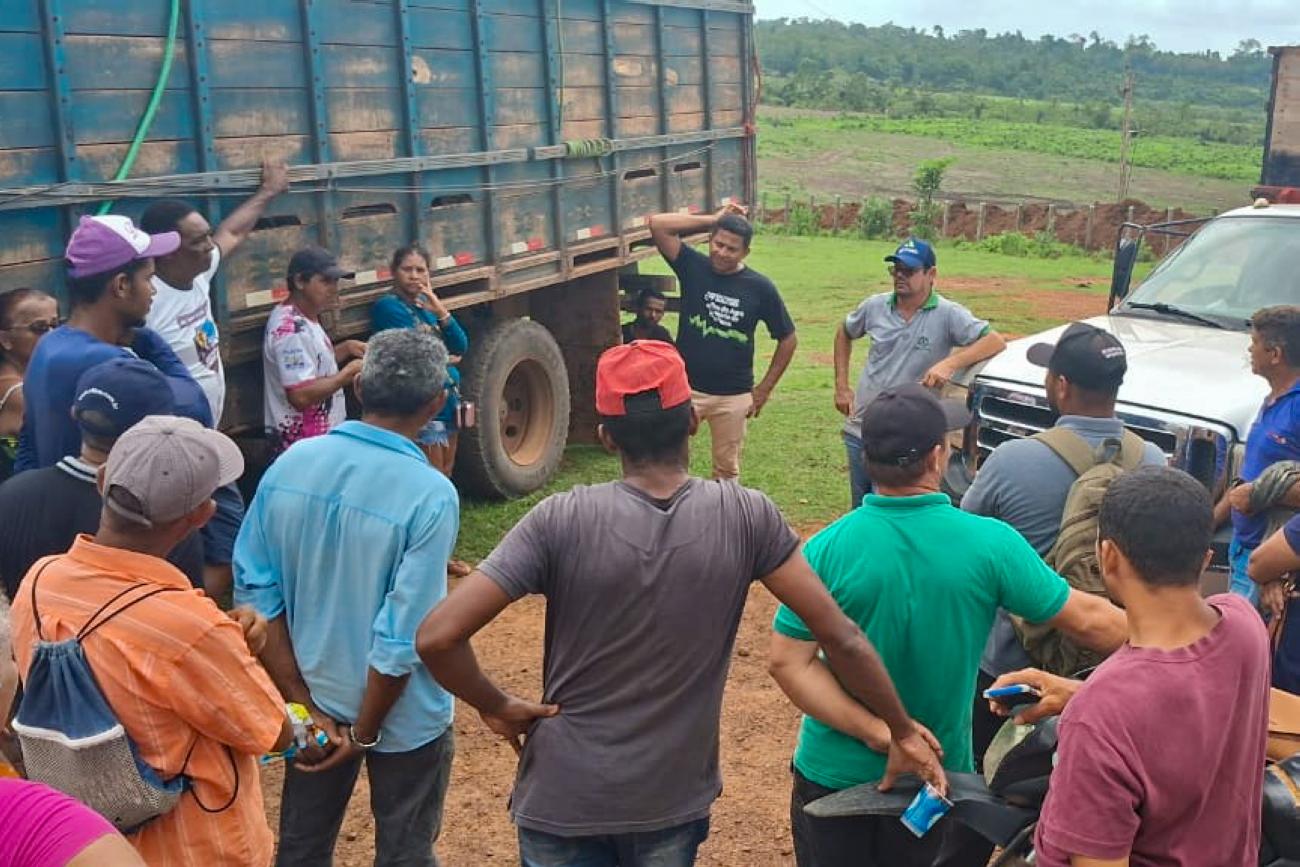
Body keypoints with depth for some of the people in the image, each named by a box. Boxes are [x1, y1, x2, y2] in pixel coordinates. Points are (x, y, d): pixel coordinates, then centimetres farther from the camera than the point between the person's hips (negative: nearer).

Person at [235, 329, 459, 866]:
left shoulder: (289, 465, -9)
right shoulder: (430, 495, -24)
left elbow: (255, 594, -7)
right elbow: (404, 636, -25)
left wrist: (303, 702, -3)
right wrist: (365, 732, -11)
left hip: (315, 701, 5)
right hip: (401, 714, -4)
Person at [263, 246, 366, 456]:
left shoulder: (305, 318, 8)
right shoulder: (291, 328, -22)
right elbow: (301, 395, -29)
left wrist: (345, 348, 7)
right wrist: (349, 372, -21)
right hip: (302, 446, -10)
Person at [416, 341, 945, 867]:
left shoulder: (561, 520, -18)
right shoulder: (745, 517, -13)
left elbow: (436, 637, -21)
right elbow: (841, 638, -9)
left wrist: (496, 708, -3)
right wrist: (901, 730, 5)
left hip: (564, 797, -2)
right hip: (674, 799, 2)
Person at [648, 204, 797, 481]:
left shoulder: (760, 288, -5)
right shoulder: (693, 267, -4)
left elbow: (788, 339, 3)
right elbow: (658, 224, -15)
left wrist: (764, 389, 2)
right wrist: (713, 219, -12)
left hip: (734, 396, 0)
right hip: (686, 388, 0)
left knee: (727, 470, 12)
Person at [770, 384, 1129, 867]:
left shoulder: (828, 549, -17)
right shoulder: (989, 544, -18)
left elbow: (786, 662, -18)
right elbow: (1087, 620, -9)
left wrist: (874, 731, -19)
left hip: (833, 773, 1)